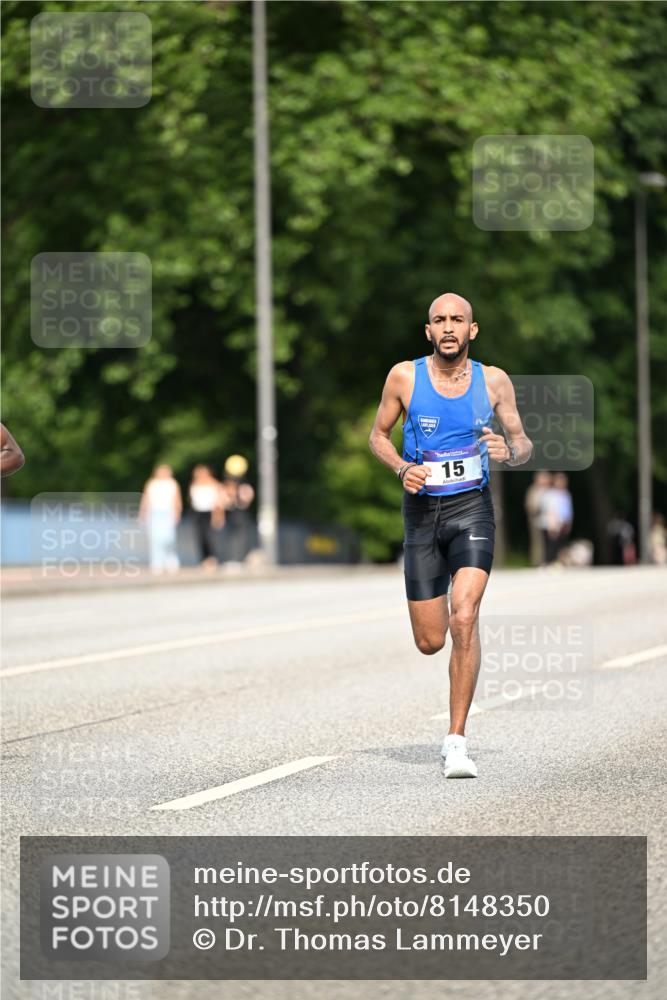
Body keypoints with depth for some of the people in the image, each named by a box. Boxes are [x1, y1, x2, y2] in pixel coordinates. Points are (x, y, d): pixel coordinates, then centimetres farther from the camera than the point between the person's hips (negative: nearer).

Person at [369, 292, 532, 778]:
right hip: (422, 513, 1)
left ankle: (457, 740, -16)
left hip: (472, 507, -1)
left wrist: (509, 450, -17)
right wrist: (402, 468, -10)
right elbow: (378, 435, 10)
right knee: (430, 642, 4)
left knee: (463, 620, -22)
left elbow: (524, 444, 7)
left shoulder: (493, 381, 0)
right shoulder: (404, 376, -2)